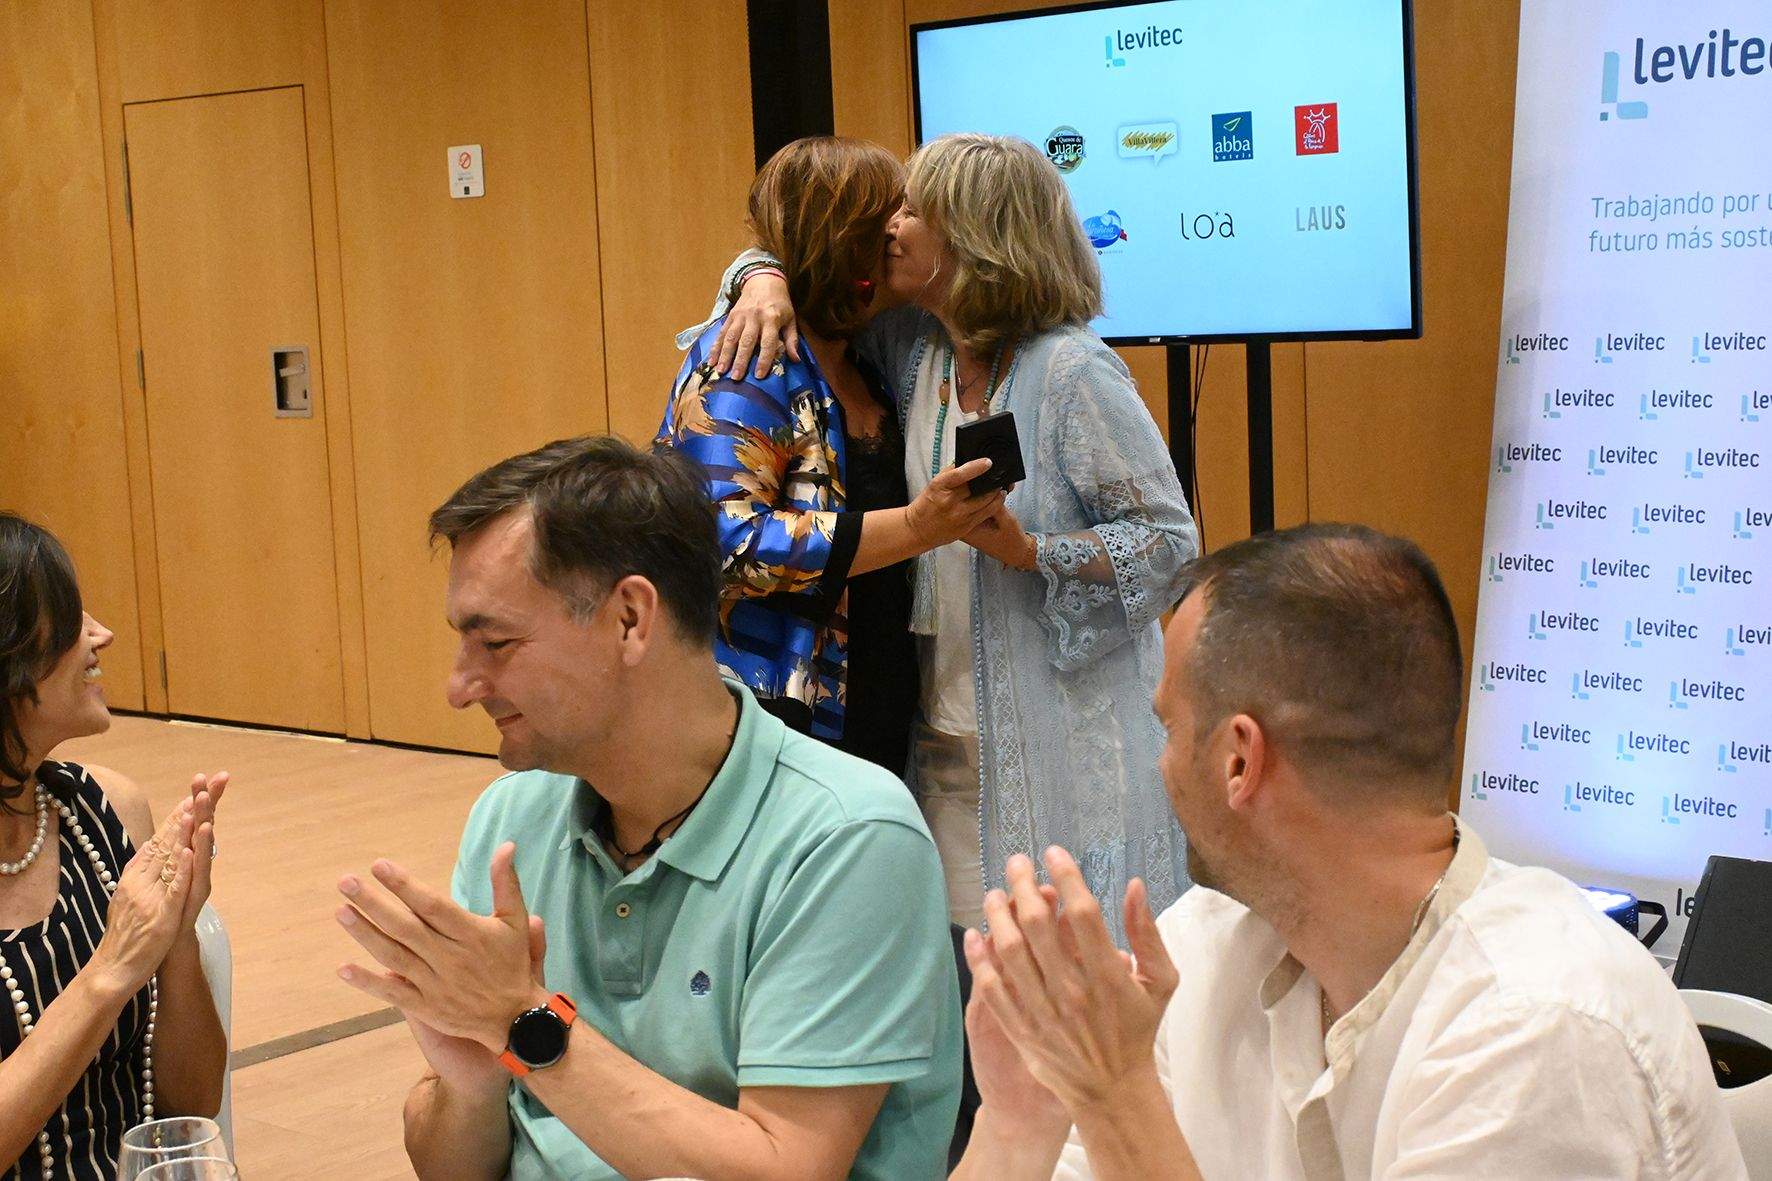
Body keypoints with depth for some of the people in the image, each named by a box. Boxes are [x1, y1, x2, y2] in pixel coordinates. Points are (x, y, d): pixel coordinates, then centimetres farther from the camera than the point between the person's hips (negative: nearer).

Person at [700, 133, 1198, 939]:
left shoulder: (1072, 371, -14)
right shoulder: (914, 345, 7)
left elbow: (1168, 539, -13)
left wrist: (1029, 552, -24)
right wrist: (765, 280, 0)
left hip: (1065, 743, -6)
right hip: (948, 733, 6)